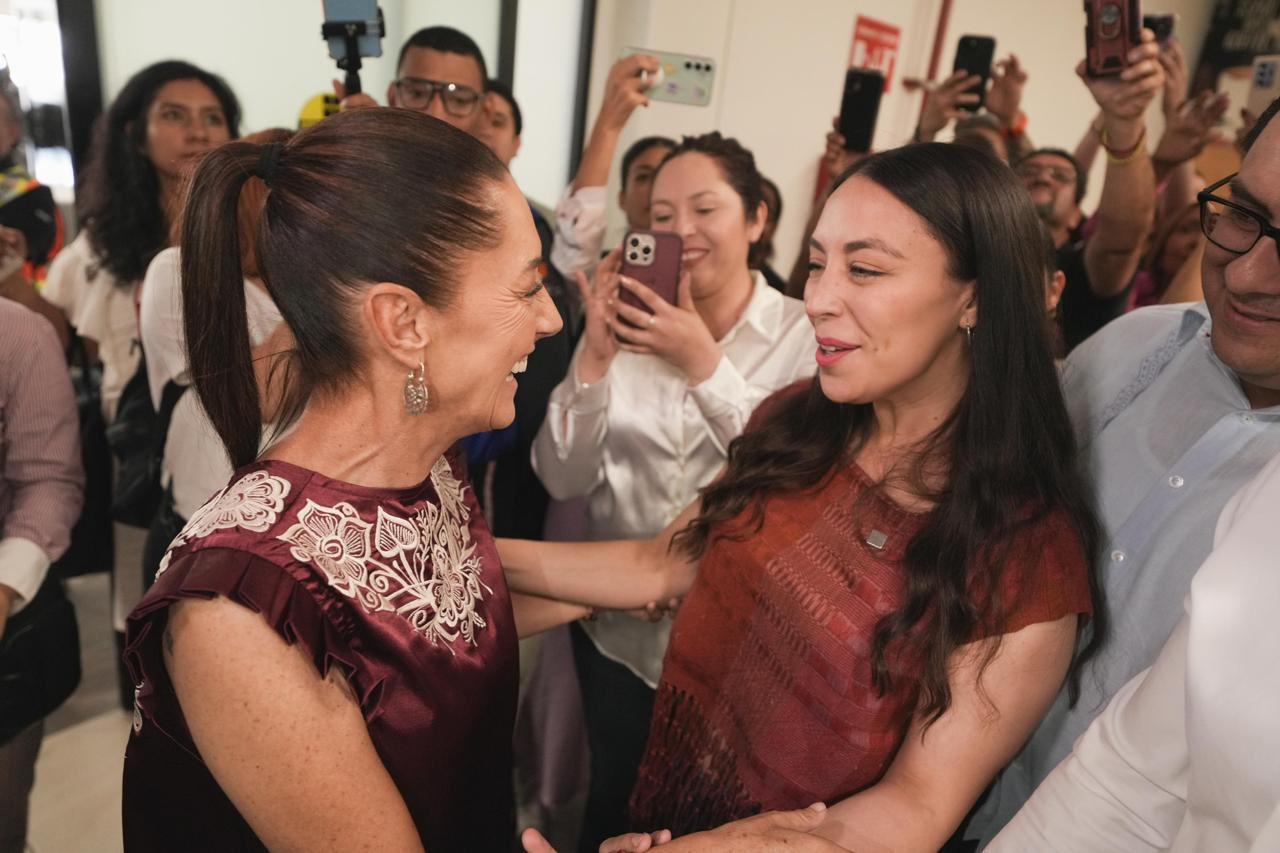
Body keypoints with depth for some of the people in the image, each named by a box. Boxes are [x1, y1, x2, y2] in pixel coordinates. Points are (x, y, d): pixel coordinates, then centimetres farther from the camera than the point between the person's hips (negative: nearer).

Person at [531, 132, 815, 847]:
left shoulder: (804, 332, -10)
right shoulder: (628, 322, -3)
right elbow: (564, 480, -9)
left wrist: (705, 365, -28)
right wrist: (594, 359, -22)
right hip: (619, 625, 2)